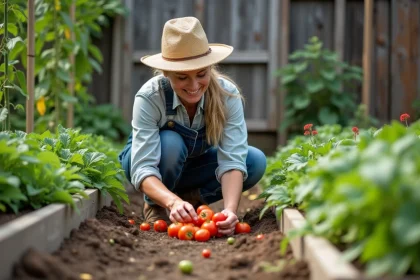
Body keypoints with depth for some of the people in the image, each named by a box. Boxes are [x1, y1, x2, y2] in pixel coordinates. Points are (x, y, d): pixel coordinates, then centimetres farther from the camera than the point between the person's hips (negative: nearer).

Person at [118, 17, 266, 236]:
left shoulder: (227, 95, -29)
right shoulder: (149, 97, -34)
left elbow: (232, 160, -35)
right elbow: (143, 168, -39)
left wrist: (230, 208, -53)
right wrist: (173, 202, -58)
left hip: (196, 163, 2)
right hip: (158, 164, -2)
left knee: (256, 161, -23)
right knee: (170, 144, -36)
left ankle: (190, 198, -4)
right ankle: (154, 204, -8)